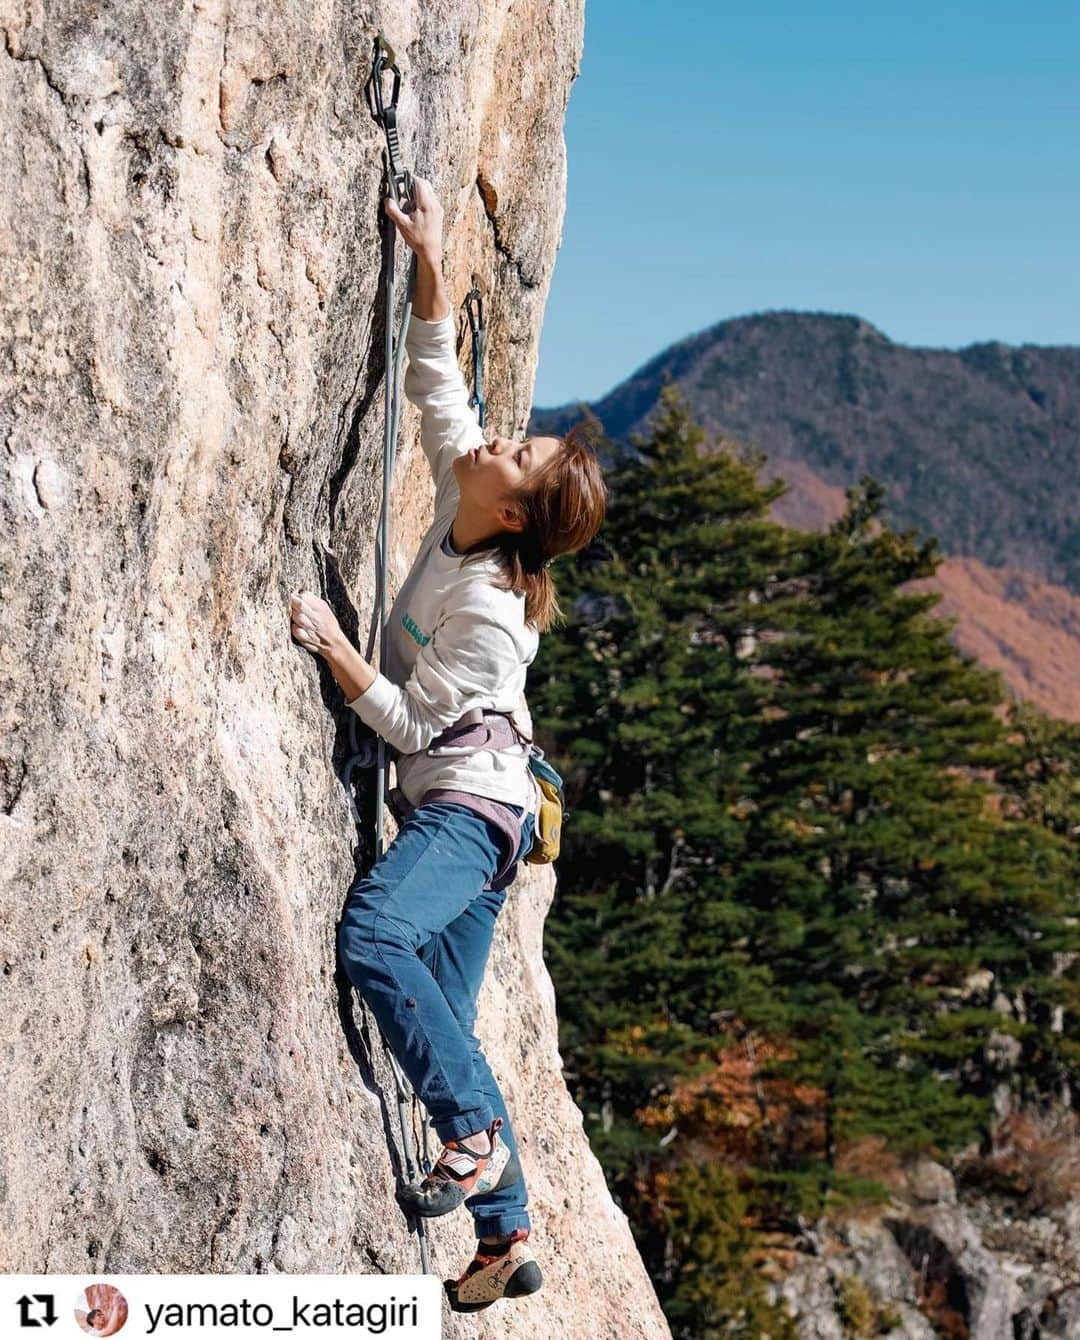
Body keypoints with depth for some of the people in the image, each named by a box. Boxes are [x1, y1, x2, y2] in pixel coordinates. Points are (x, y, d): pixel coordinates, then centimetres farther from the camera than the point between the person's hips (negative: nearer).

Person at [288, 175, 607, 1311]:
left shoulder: (488, 610, -20)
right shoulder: (459, 508, 1)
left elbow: (410, 718, -18)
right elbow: (435, 381, 8)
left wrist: (333, 645, -19)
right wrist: (428, 262, 2)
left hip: (471, 810, -9)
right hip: (449, 808, 9)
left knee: (371, 935, -33)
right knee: (444, 1023, 8)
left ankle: (478, 1133, -19)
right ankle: (507, 1237, 15)